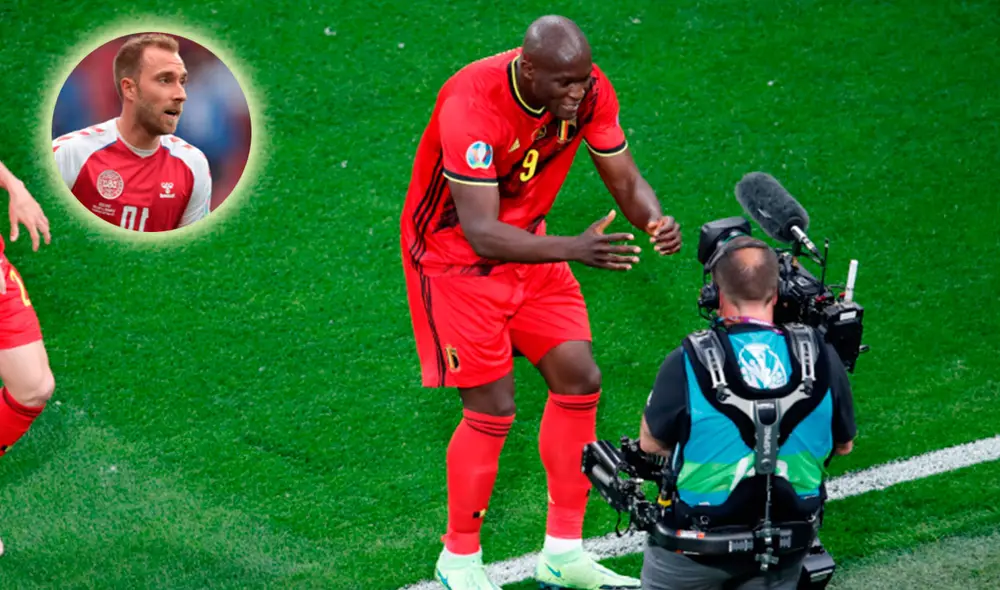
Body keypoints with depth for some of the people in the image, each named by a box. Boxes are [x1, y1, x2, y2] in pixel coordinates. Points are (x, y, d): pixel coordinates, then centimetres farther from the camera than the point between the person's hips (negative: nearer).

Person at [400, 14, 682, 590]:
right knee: (493, 408, -7)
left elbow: (625, 180, -7)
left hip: (527, 241, 6)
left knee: (580, 381, 1)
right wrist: (574, 249, -50)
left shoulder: (589, 90, -16)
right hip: (454, 252, -6)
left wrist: (656, 220, -31)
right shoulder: (472, 106, -34)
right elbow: (482, 235, -37)